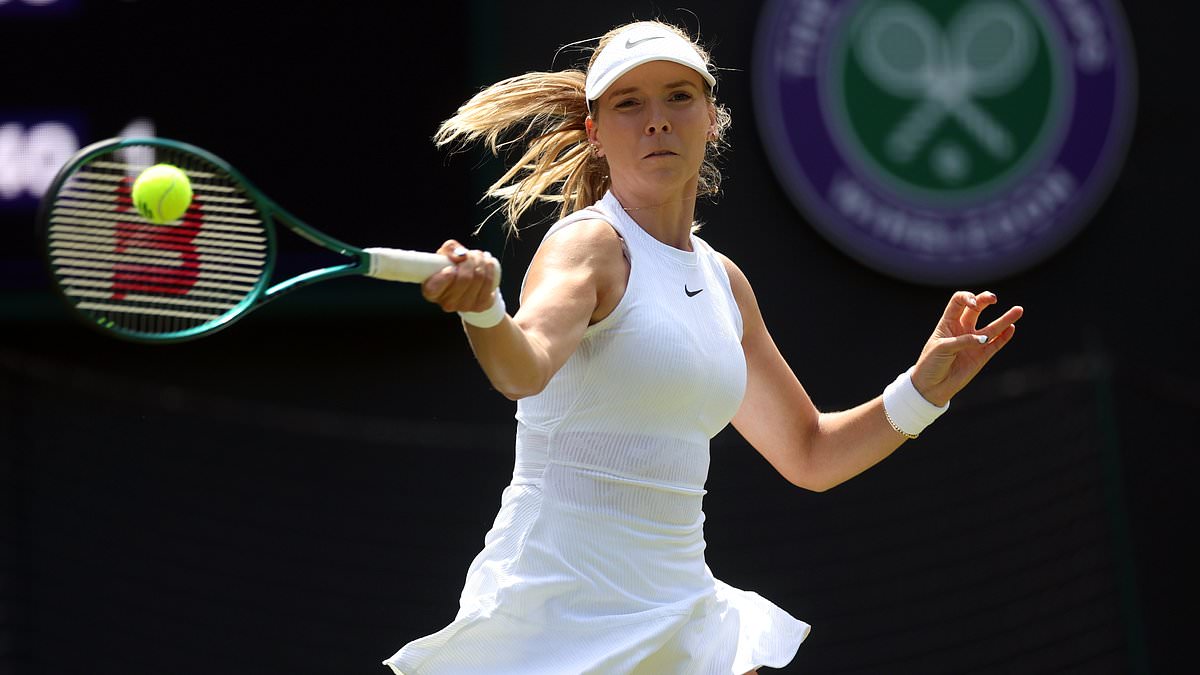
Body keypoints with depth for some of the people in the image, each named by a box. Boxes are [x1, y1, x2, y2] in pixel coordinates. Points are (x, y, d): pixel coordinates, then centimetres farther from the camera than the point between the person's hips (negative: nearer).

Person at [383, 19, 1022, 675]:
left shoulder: (724, 281, 11)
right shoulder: (589, 244, -10)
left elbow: (809, 454, 22)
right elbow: (524, 368, -33)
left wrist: (921, 390, 9)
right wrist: (482, 308, -54)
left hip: (681, 618, 7)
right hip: (561, 615, -7)